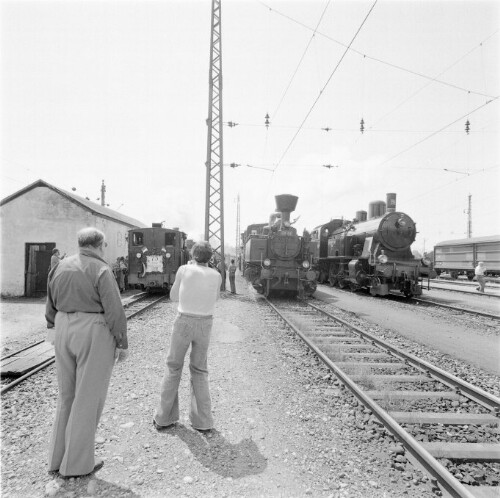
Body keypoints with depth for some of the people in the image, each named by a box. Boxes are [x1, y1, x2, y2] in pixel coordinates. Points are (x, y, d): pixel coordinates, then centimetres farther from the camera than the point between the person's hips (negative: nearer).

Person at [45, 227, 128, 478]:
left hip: (66, 334, 7)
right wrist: (122, 344, -6)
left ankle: (58, 457, 25)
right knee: (88, 399, 4)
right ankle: (76, 463, 13)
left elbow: (52, 307, 14)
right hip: (95, 336, -7)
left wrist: (59, 335, 25)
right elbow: (114, 311, -15)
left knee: (68, 395, 18)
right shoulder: (101, 271, -13)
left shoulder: (60, 267, 8)